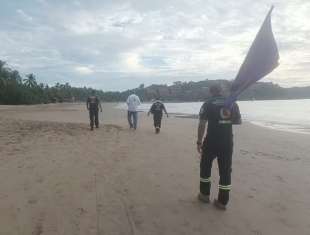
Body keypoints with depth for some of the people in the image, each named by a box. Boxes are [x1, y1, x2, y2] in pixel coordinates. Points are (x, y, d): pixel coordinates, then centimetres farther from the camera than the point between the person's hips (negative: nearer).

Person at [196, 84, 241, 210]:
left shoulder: (208, 104, -5)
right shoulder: (232, 103, 5)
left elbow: (202, 124, -10)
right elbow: (238, 121, 12)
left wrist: (199, 142, -5)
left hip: (211, 141, -3)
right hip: (227, 142, 3)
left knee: (205, 167, 16)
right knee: (225, 170, 10)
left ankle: (205, 194, 27)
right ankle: (222, 201, 16)